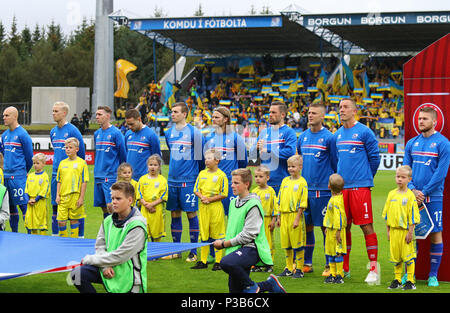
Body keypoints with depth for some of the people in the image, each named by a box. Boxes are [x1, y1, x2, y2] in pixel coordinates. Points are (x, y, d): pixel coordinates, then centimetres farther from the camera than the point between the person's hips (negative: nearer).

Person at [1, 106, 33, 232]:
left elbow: (29, 157, -6)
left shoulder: (22, 134, -9)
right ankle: (14, 233, 20)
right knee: (10, 205, 12)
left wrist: (23, 172, 5)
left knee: (23, 205, -8)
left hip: (18, 176, -7)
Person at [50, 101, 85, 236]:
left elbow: (81, 153, -5)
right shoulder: (53, 132, 11)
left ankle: (80, 237, 2)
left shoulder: (73, 130, -10)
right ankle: (55, 236, 15)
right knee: (55, 206, 9)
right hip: (56, 173, 7)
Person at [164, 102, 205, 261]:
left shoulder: (194, 133, -7)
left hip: (188, 181, -5)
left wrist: (198, 174, 4)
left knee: (191, 214, -2)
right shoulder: (169, 133, 10)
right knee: (175, 214, 9)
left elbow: (202, 155, -1)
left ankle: (193, 252, 3)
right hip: (173, 180, 6)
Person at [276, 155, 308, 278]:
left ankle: (299, 269, 8)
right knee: (286, 244, 11)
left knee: (298, 244, 0)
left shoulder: (302, 182, -6)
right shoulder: (285, 181, 12)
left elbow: (303, 203, -9)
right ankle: (289, 269, 21)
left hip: (295, 215, -6)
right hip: (284, 216, 6)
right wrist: (279, 217, 12)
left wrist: (297, 219, -14)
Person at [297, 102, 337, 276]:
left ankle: (330, 265, 5)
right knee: (306, 226, 10)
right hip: (304, 188, 5)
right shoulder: (303, 137, 11)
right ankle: (307, 263, 18)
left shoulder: (328, 137, -5)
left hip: (322, 190, -5)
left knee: (326, 227, -2)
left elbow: (335, 163, -2)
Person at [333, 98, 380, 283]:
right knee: (344, 226, 9)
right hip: (342, 186, 6)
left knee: (366, 226, -7)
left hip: (360, 186, -6)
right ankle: (344, 267, 19)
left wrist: (366, 177, 8)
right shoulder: (337, 135, 14)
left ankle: (373, 268, -3)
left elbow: (374, 158, 1)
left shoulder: (364, 132, -4)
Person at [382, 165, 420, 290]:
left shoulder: (410, 195, -8)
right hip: (394, 230, 5)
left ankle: (410, 281, 6)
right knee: (395, 256, 11)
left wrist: (410, 232, -11)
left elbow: (413, 216, -8)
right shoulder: (392, 194, 7)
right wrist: (388, 230, 10)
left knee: (408, 256, -1)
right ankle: (397, 280, 21)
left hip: (405, 230, -5)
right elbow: (387, 214, 13)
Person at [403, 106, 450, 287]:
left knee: (435, 234, -1)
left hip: (433, 197, -4)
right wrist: (412, 190, -7)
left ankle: (433, 275, 6)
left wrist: (424, 192, -13)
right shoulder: (411, 143, 11)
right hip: (412, 196, 4)